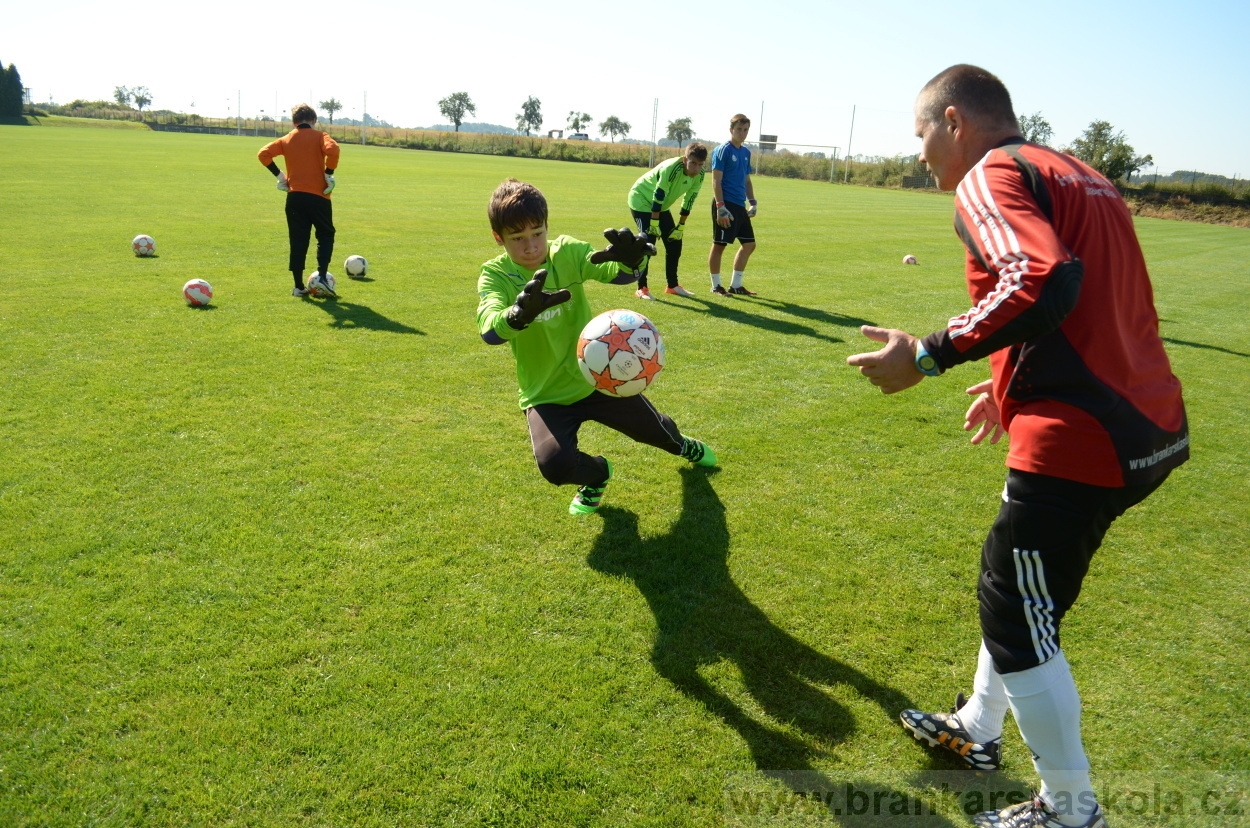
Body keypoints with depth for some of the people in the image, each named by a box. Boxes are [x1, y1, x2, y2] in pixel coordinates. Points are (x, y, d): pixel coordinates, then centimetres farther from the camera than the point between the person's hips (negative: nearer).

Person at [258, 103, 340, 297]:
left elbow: (263, 154, 1)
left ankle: (299, 286, 9)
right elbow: (333, 149, -20)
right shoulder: (319, 136, 0)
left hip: (294, 196, 3)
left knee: (298, 241, 9)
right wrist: (329, 174, -10)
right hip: (318, 195, -3)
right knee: (326, 235, 12)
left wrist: (279, 175, 8)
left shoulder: (286, 139, 10)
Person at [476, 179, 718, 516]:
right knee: (554, 464, -26)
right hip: (546, 394, -1)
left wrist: (630, 260, -52)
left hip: (597, 376, 2)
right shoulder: (495, 274, -16)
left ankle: (681, 445, 57)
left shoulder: (567, 251, -12)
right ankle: (597, 472, 13)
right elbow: (489, 331, -35)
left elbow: (617, 273, -27)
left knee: (652, 428, 17)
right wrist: (520, 314, -58)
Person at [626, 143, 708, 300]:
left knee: (675, 242, 4)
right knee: (648, 242, -18)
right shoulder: (671, 168, -33)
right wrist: (654, 223, -25)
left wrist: (680, 226, -1)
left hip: (660, 206, 7)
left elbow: (688, 200, -2)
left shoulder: (699, 175, -11)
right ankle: (642, 288, -11)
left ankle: (672, 285, 16)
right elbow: (658, 196, -29)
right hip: (641, 199, -7)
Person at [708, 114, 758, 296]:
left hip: (740, 206, 8)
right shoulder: (722, 150, -8)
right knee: (719, 245, -1)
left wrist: (752, 202, 13)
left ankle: (736, 285, 19)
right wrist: (720, 207, -19)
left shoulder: (746, 152, 15)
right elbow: (716, 181, -12)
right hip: (725, 205, -8)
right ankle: (716, 286, 12)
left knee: (749, 244, 10)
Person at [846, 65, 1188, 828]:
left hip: (1082, 441, -10)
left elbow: (1043, 282, -27)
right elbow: (1106, 315, 19)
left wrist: (929, 355, -20)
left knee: (1016, 619, 7)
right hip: (1150, 425, 10)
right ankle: (978, 730, 42)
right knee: (1015, 586, 24)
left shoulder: (991, 174, -8)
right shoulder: (1080, 177, 19)